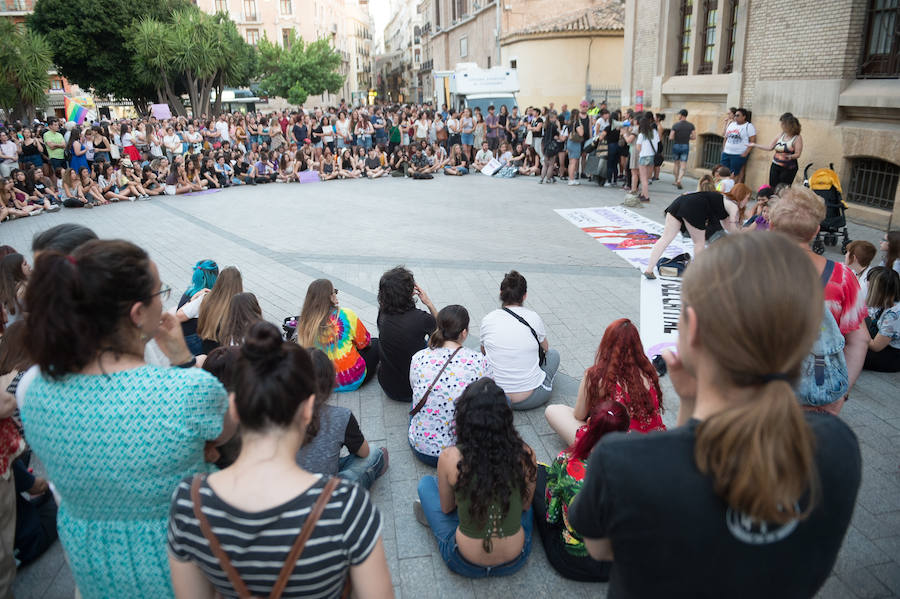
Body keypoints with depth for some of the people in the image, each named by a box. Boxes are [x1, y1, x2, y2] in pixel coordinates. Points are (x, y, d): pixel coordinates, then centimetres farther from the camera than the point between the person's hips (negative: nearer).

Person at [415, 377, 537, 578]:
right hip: (516, 561, 2)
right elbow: (526, 505, 2)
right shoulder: (524, 454, -16)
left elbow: (447, 508, -1)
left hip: (466, 564, -1)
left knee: (426, 483, 18)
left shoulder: (450, 458, -20)